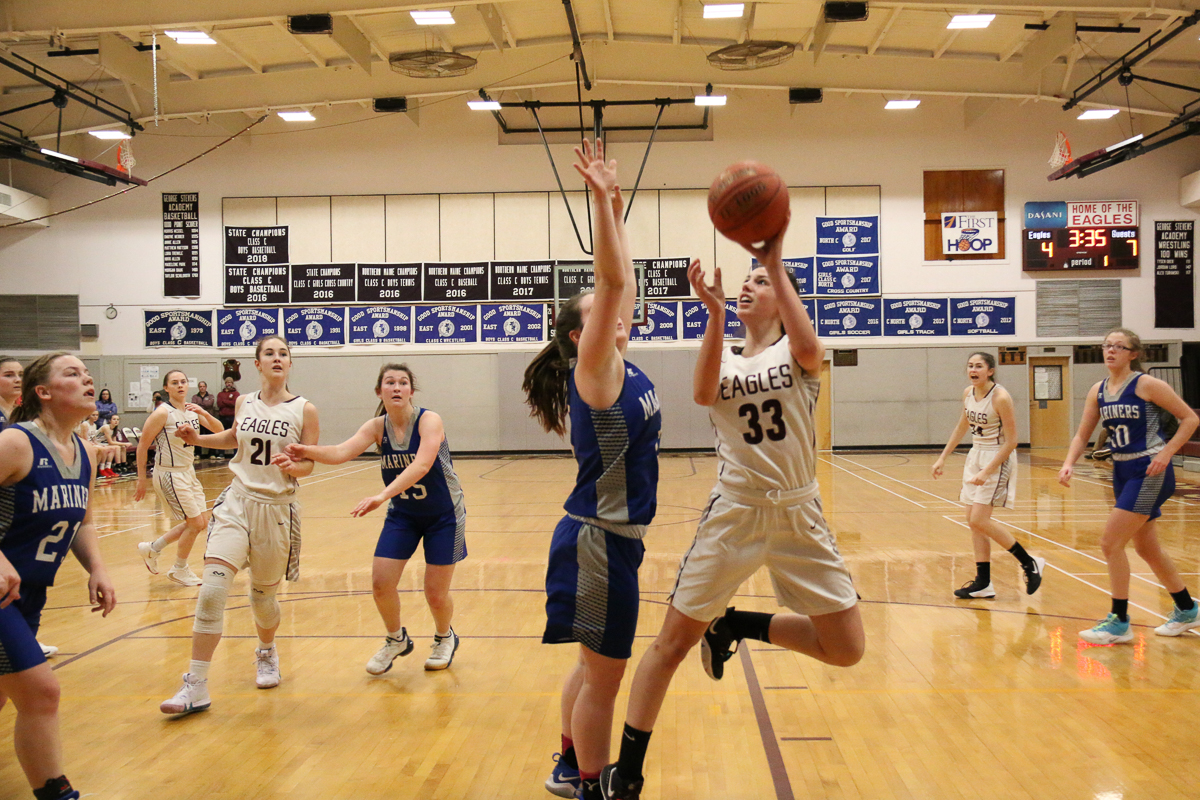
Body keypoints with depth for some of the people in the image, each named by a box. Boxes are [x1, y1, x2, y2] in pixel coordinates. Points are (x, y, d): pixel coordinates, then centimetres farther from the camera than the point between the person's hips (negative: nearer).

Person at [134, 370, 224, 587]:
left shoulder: (193, 410, 5)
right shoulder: (162, 413, -16)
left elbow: (219, 430, 1)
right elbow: (142, 446, -13)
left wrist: (204, 413, -17)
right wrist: (141, 480, -11)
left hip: (189, 472, 8)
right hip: (170, 474, -8)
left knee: (202, 523, 12)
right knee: (195, 523, -6)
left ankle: (152, 548, 27)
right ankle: (179, 570, 15)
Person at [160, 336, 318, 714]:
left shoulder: (304, 410, -4)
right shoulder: (245, 402, 6)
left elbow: (308, 464, -1)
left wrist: (293, 466, -22)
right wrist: (198, 439, 13)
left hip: (277, 509, -2)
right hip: (237, 502, 2)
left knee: (263, 596, 10)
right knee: (212, 588, -14)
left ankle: (267, 652, 44)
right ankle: (196, 686, -8)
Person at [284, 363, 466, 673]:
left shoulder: (429, 420, -22)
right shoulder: (377, 427, -7)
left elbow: (421, 465, -38)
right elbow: (341, 452, -23)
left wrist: (383, 495, -50)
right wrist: (307, 451, -43)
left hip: (443, 516, -4)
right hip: (402, 514, 4)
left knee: (436, 595, -2)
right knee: (380, 583, -6)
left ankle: (445, 638, 32)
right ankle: (396, 640, 23)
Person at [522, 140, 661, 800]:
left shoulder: (618, 369, 8)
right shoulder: (594, 371, -14)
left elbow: (620, 284, 12)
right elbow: (613, 282, -24)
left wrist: (615, 208, 12)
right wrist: (602, 201, -26)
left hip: (611, 536, 9)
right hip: (600, 539, -9)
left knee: (594, 667, 21)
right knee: (603, 675, 2)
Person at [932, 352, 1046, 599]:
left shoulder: (1001, 397, -19)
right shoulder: (968, 393, 3)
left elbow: (1011, 442, -18)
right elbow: (961, 427, 19)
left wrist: (987, 471, -22)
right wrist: (942, 458, 18)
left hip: (998, 459, -8)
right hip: (976, 456, 8)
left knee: (979, 520, -13)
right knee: (974, 521, 5)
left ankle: (1030, 562, 4)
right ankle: (983, 583, 12)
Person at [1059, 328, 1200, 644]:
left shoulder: (1147, 385, -12)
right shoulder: (1098, 391, 6)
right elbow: (1082, 434, 9)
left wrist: (1166, 453, -18)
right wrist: (1069, 464, -8)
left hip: (1150, 473, -7)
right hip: (1123, 472, 7)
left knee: (1111, 543, -12)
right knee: (1147, 548, 16)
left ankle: (1119, 623, -1)